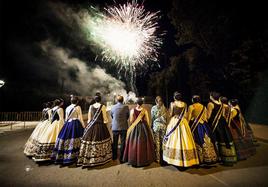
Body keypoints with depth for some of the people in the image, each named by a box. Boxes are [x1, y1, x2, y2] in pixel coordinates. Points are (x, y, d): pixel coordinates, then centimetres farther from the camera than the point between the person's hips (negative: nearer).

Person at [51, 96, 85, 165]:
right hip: (76, 124, -6)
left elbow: (66, 118, 16)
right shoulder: (78, 107, -6)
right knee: (74, 140, -3)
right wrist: (83, 126, -2)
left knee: (65, 137, 12)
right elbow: (80, 118, -7)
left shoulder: (67, 108, 11)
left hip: (68, 124, 6)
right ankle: (72, 156, 1)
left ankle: (61, 156, 23)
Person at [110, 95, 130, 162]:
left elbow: (111, 116, 7)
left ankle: (114, 156, 34)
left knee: (115, 142, 18)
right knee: (123, 142, 9)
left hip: (115, 127, 3)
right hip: (123, 127, -2)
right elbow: (128, 116, 2)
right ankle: (121, 158, 17)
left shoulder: (113, 107, -7)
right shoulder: (126, 107, -12)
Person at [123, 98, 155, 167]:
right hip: (144, 127, 1)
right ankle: (145, 160, 25)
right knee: (144, 143, 12)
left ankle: (134, 161, 21)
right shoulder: (144, 110, -7)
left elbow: (131, 121, -5)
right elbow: (147, 121, -1)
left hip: (134, 128, 0)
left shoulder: (133, 110, -8)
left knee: (134, 143, 10)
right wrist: (148, 128, 13)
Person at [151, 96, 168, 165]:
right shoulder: (164, 108, -3)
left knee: (157, 142, 7)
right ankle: (163, 157, 23)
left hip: (156, 125, -1)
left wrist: (151, 126, 6)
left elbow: (152, 118, -1)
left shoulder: (153, 108, -5)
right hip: (163, 126, 1)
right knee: (163, 141, 10)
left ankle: (157, 159, 18)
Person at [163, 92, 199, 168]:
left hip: (174, 122, -3)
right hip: (183, 122, 3)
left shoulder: (172, 103, -6)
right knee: (184, 139, 9)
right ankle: (185, 158, 17)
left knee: (174, 139, 5)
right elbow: (185, 115, 8)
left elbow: (171, 114, -5)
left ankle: (174, 157, 13)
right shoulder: (185, 104, 4)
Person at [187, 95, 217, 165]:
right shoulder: (204, 107, 7)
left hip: (194, 125, -4)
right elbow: (205, 118, 11)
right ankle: (207, 157, 22)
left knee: (196, 141, 1)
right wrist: (205, 125, 21)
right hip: (203, 125, 4)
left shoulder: (191, 107, -7)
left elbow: (188, 118, -8)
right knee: (205, 141, 12)